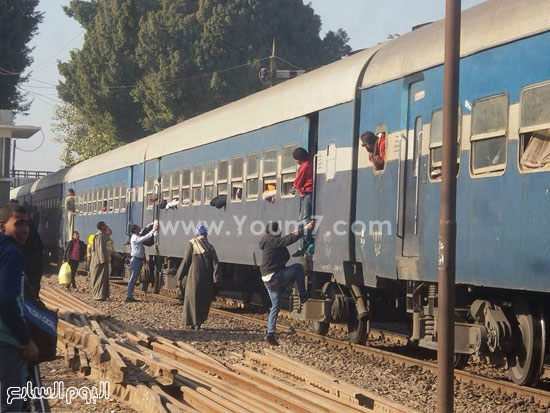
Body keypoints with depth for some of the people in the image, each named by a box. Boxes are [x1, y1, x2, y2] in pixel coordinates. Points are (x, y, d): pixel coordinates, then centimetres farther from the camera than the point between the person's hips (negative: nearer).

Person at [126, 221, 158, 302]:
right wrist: (154, 229, -24)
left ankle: (130, 296, 16)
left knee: (134, 279, 12)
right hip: (136, 260, -10)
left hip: (139, 260, 10)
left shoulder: (139, 236, 12)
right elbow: (146, 237, -26)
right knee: (133, 279, -7)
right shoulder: (135, 238, -17)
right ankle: (128, 297, -6)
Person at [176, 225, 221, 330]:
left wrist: (180, 276, 4)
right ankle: (201, 320, 15)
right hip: (207, 278, 3)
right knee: (205, 299, 13)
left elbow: (186, 261, -4)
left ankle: (195, 322, 0)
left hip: (194, 276, -3)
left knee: (193, 298, 4)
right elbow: (216, 263, 0)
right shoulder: (210, 247, 4)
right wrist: (216, 279, 0)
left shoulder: (192, 244, -4)